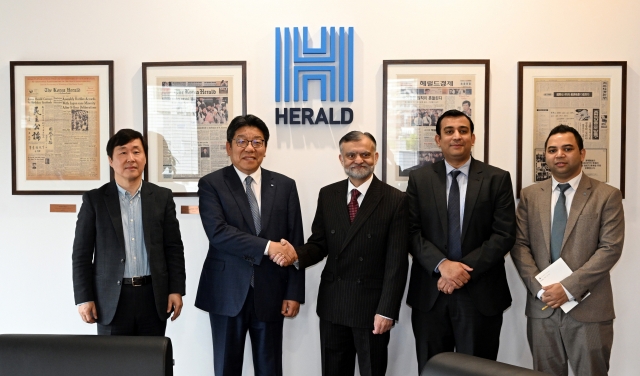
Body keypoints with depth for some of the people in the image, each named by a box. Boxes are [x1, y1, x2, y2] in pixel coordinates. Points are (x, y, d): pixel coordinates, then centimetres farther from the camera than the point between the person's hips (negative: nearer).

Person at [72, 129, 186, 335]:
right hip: (111, 298, -1)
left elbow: (174, 247, 4)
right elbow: (82, 253, 1)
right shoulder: (95, 199, 1)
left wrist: (176, 289, -1)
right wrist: (84, 298, -4)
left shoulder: (162, 197, 5)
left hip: (153, 295, 1)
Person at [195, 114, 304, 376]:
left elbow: (295, 243, 2)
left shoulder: (285, 186, 4)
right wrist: (267, 246, -22)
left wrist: (294, 292, -2)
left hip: (270, 293, 2)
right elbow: (217, 232, -17)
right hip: (227, 293, -1)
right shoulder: (211, 184, -2)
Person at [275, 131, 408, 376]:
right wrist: (296, 254, -18)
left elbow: (397, 262, -11)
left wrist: (387, 310, -14)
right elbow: (319, 244, 4)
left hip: (372, 305, -3)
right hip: (332, 304, 4)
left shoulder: (395, 200, -9)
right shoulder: (327, 195, 3)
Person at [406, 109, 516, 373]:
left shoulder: (497, 179, 2)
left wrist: (466, 269, -15)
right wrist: (442, 265, -17)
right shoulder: (419, 179, 5)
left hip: (480, 294, -1)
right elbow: (412, 232, -2)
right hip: (430, 294, 1)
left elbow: (504, 234, -6)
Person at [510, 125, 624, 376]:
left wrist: (569, 288, -15)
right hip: (542, 307, 3)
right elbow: (520, 245, 3)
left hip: (589, 308, -2)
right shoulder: (529, 196, 8)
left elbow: (610, 248, -9)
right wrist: (539, 289, -10)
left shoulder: (607, 196, -1)